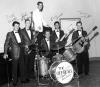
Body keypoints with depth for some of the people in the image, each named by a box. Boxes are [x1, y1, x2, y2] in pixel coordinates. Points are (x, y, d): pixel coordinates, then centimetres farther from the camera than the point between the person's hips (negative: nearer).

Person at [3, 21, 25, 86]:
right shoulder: (9, 34, 0)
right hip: (15, 52, -5)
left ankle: (23, 79, 20)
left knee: (22, 66, 9)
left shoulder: (20, 33, 16)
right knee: (15, 67, 1)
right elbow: (6, 44, -4)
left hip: (21, 52, 5)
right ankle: (15, 81, 13)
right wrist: (5, 53, -11)